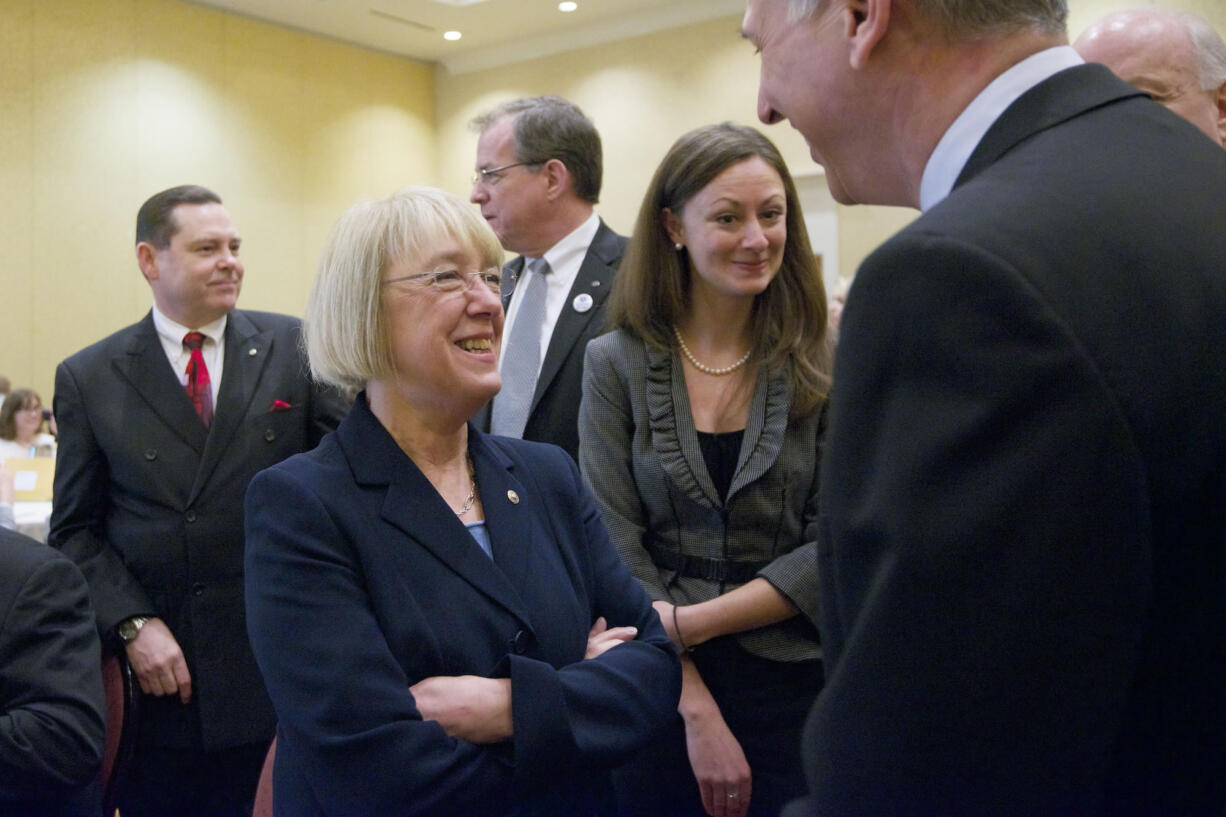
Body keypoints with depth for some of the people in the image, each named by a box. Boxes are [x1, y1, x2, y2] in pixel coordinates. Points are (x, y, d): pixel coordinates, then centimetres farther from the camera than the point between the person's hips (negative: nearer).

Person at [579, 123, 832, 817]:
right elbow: (615, 550, -7)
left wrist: (692, 620, -16)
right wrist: (699, 710, -13)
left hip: (794, 683, 0)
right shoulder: (616, 363, -4)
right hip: (659, 690, 0)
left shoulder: (824, 366, -3)